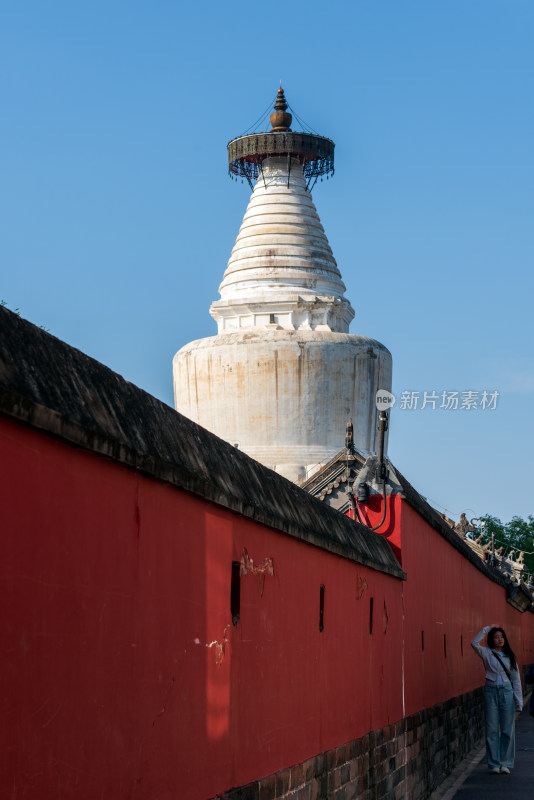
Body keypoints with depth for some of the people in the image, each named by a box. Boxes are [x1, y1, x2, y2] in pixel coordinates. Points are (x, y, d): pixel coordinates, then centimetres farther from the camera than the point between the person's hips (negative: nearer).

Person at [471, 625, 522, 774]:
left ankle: (505, 763, 11)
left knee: (507, 728, 2)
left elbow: (516, 679, 10)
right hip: (491, 691, -2)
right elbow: (474, 643, -15)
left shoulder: (510, 656, 10)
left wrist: (519, 701, 4)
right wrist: (488, 628, -8)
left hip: (507, 691, 2)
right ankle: (494, 764, 6)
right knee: (492, 729, -1)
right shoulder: (487, 654, 5)